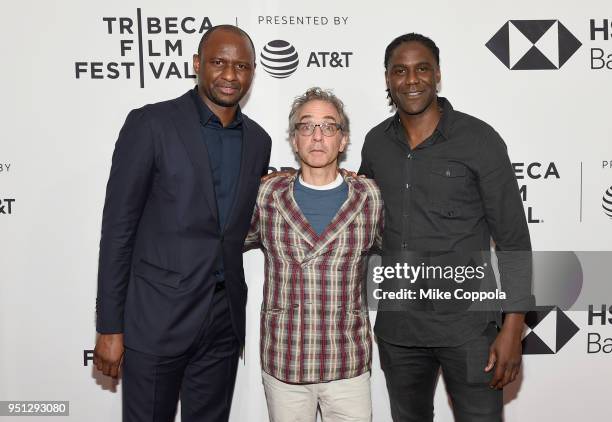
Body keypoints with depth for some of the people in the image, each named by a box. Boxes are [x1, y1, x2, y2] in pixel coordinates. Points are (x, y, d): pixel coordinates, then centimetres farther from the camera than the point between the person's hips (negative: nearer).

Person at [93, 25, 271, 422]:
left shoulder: (259, 140, 7)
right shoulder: (150, 123, -8)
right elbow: (118, 227, -8)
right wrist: (110, 328, -9)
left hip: (225, 319, 5)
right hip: (156, 318, -4)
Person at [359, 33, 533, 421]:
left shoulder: (479, 140, -10)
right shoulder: (376, 143, 3)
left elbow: (513, 240, -8)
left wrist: (512, 329, -12)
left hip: (467, 326, -4)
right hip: (397, 326, 4)